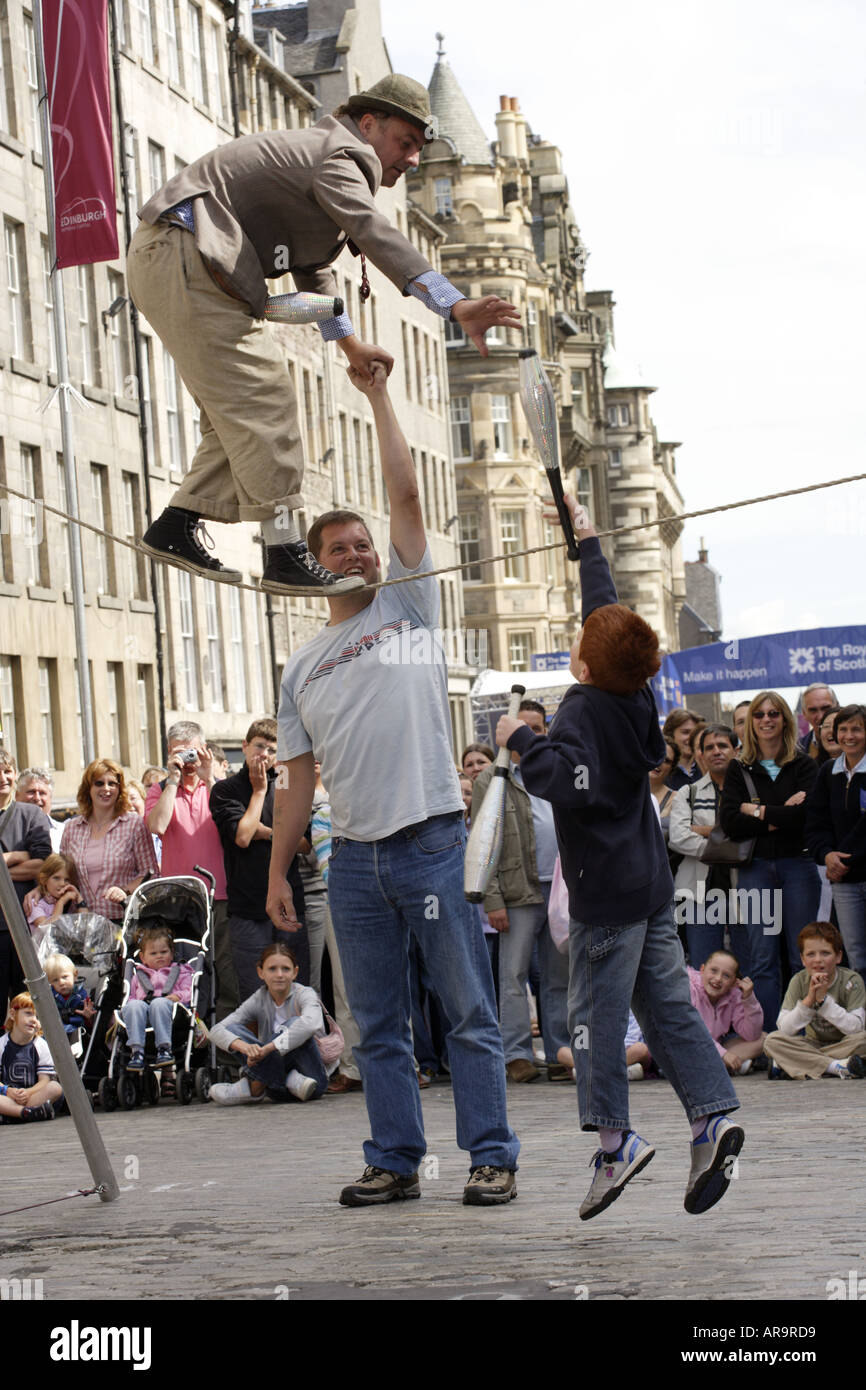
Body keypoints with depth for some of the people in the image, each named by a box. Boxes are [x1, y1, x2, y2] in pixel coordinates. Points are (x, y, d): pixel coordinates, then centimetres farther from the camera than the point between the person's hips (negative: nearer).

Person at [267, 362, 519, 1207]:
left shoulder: (408, 606, 7)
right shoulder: (302, 667, 15)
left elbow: (406, 496, -2)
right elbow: (298, 778, 15)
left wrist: (377, 394, -2)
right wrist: (276, 871, 10)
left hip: (431, 842, -4)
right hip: (354, 859, 4)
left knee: (468, 1011, -2)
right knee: (378, 1026, 8)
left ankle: (491, 1155, 2)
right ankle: (395, 1161, 14)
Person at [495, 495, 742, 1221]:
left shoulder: (583, 712, -15)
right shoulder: (636, 699, 6)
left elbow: (573, 781, -33)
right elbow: (610, 612, 20)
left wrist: (521, 739, -19)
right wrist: (587, 538, 29)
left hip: (607, 893, -7)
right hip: (651, 883, 8)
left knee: (596, 1012, -2)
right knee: (669, 1006, 7)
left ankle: (615, 1138, -4)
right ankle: (713, 1113, -3)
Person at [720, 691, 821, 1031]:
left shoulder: (804, 765, 6)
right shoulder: (738, 770, 9)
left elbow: (807, 814, -10)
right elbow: (729, 822, -5)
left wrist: (758, 811, -5)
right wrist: (779, 819, -11)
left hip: (798, 865, -1)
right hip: (755, 867, 1)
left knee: (803, 956, 0)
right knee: (762, 959, -1)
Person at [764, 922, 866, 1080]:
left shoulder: (851, 981, -14)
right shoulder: (799, 981, -8)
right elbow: (784, 1029, -15)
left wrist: (823, 1000, -28)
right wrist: (808, 1000, -28)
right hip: (814, 1045, 3)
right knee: (771, 1041, -22)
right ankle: (837, 1067, -31)